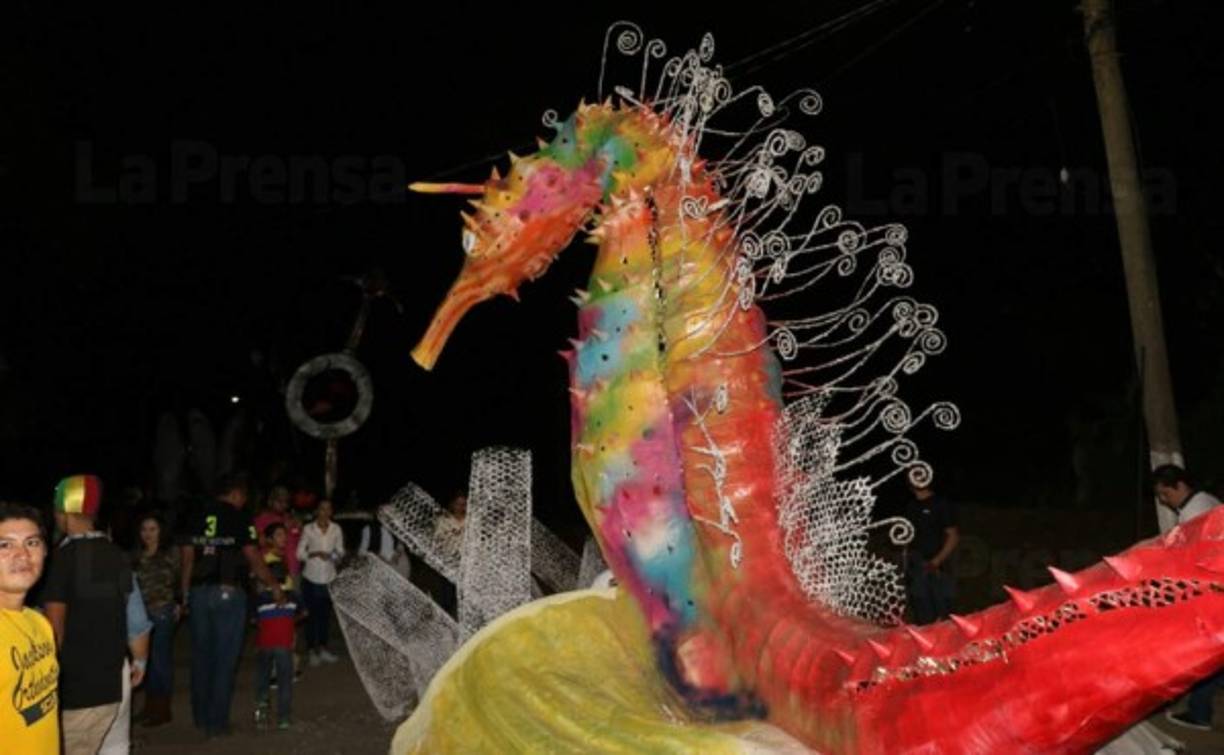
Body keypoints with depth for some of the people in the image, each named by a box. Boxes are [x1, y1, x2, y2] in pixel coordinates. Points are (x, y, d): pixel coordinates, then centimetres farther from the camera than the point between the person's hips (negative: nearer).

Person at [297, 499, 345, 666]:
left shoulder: (336, 529, 0)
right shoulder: (308, 529, -5)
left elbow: (340, 551, 6)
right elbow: (299, 553, -4)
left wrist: (333, 555, -14)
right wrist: (313, 554, -20)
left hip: (329, 577, 2)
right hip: (311, 577, -2)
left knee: (325, 614, 9)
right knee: (311, 614, 1)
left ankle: (322, 648, 22)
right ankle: (311, 650, 13)